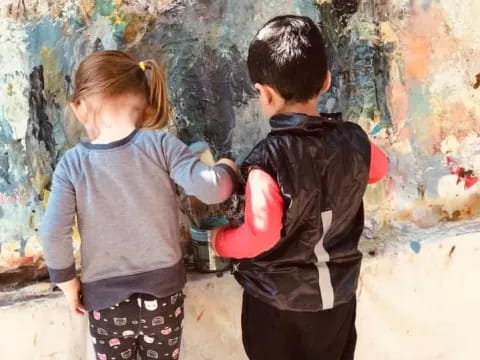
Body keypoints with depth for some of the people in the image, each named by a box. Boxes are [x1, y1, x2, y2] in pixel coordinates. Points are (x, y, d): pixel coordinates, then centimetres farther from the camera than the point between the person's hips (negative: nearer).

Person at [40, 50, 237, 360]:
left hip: (104, 294, 0)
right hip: (162, 288, 0)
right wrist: (227, 170, 1)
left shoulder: (73, 164, -11)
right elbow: (209, 189, -21)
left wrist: (67, 280, 4)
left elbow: (54, 233, -12)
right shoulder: (160, 145, -15)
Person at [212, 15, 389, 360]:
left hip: (277, 300, -4)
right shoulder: (354, 140, -11)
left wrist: (220, 240, -10)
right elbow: (379, 168, 11)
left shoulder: (268, 160, -27)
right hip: (338, 292, 5)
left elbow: (261, 236, -29)